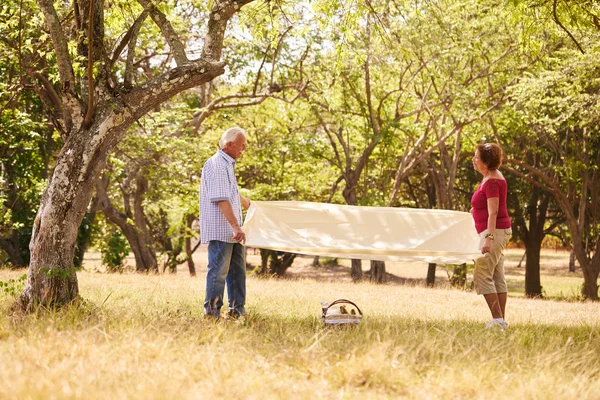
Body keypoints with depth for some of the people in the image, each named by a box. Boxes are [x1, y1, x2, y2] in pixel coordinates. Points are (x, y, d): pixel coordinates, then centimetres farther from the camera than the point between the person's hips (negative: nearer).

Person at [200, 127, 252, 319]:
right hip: (220, 231, -10)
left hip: (232, 232, 10)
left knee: (237, 271, 13)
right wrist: (236, 227, -29)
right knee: (218, 271, -8)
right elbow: (221, 199, -24)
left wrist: (248, 204, 53)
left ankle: (237, 310, 20)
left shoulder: (228, 164, 18)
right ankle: (212, 311, -3)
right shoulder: (216, 165, -15)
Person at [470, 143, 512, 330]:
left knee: (482, 276, -12)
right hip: (498, 232, 11)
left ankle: (498, 319, -13)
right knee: (498, 277, 9)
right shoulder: (489, 177, 14)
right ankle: (501, 320, 10)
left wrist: (489, 238, -29)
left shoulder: (492, 181, -16)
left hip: (495, 230, -11)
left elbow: (493, 212, -23)